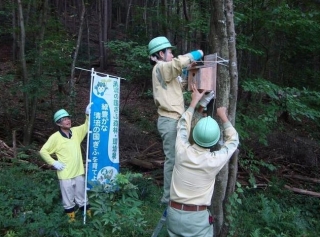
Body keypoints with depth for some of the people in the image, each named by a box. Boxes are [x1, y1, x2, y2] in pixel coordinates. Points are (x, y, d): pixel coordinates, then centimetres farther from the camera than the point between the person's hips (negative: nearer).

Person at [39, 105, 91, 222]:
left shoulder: (76, 131, 2)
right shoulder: (55, 137, -12)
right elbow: (43, 151, -7)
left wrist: (88, 114, -10)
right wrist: (54, 163, -11)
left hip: (79, 172, 4)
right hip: (65, 174, -4)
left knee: (82, 196, 19)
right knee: (68, 199, 9)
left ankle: (88, 216, 31)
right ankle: (72, 218, 25)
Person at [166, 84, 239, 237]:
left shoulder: (182, 151, -9)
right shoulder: (215, 160, -13)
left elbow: (183, 125, 12)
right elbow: (233, 140, 8)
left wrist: (194, 101, 23)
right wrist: (223, 116, 20)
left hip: (173, 214, 3)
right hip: (198, 218, -3)